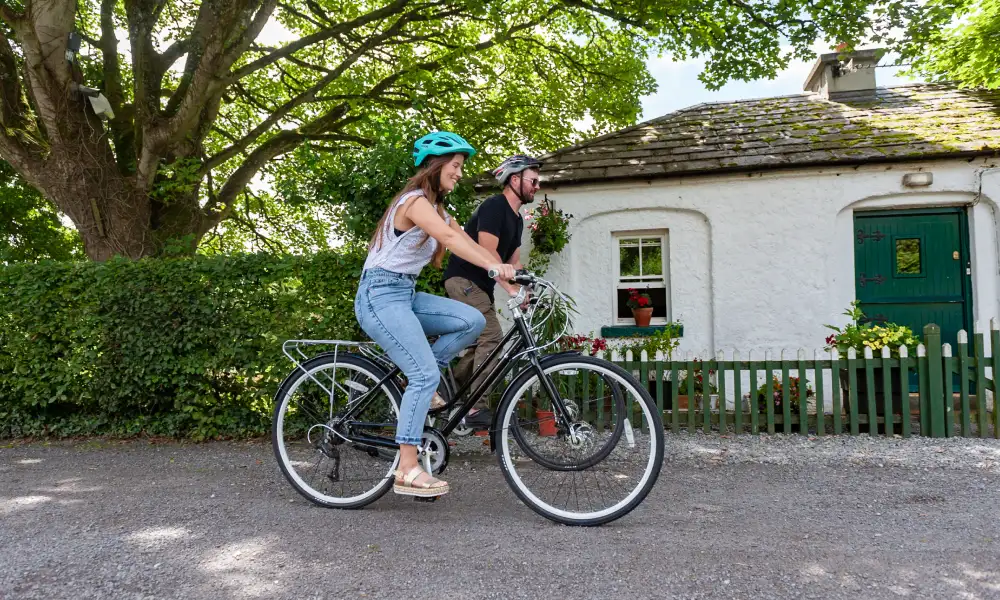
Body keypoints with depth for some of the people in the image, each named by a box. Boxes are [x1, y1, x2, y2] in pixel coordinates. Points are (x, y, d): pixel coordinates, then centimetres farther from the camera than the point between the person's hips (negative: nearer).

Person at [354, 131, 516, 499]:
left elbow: (466, 241, 5)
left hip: (405, 294, 9)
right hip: (381, 294, -9)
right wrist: (494, 266, -43)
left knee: (472, 321, -10)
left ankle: (418, 384, 3)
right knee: (426, 375, -18)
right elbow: (450, 240, -31)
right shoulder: (415, 200, -13)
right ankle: (407, 471, -14)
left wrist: (507, 277, -7)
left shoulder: (437, 209, 17)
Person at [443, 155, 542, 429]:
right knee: (492, 337, -18)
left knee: (481, 341, 10)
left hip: (481, 285, 10)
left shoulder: (517, 218, 14)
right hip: (464, 279, -10)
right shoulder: (494, 206, -14)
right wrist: (511, 288, -28)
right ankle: (476, 408, -15)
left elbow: (514, 261, 12)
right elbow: (487, 252, -23)